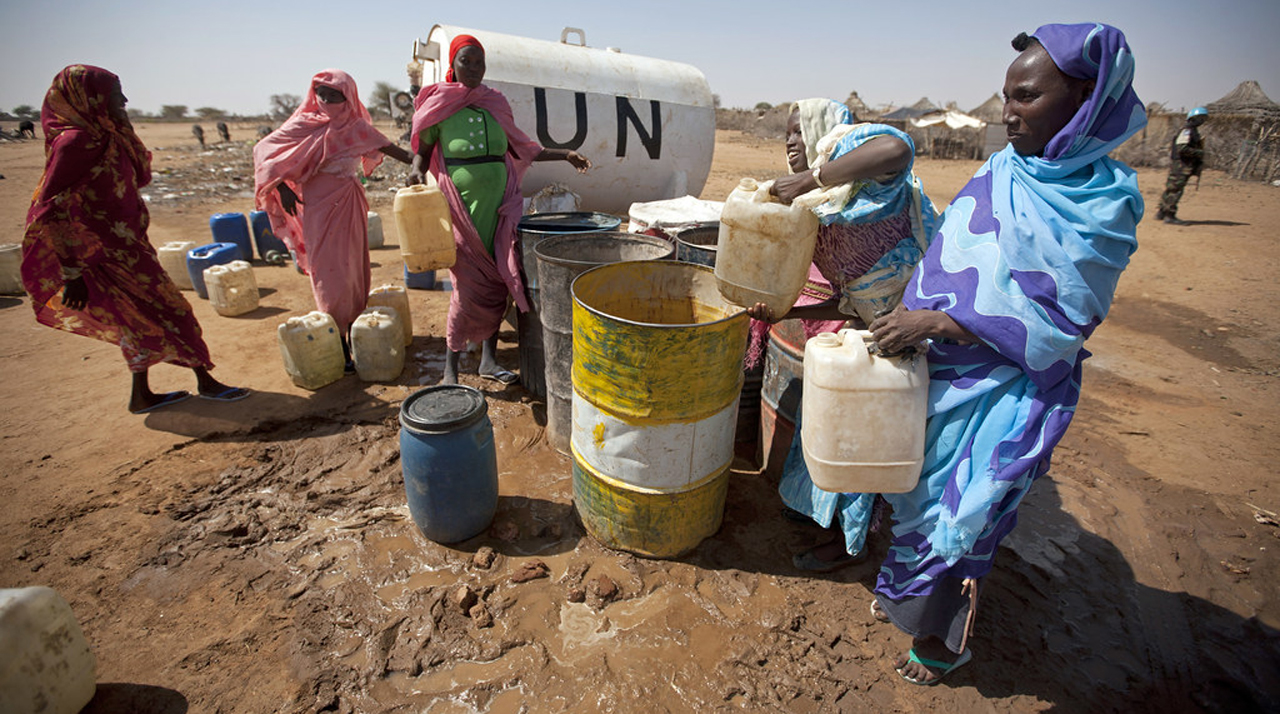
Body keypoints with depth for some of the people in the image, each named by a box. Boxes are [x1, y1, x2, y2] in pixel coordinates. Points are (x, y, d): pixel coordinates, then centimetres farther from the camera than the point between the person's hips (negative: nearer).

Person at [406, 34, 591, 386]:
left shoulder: (496, 103, 12)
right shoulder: (439, 103, 3)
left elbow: (519, 148, 20)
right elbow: (422, 149, 10)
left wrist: (565, 155, 16)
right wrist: (417, 170, -11)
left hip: (500, 204, 4)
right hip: (462, 205, -4)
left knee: (498, 282, 3)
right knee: (469, 285, -7)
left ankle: (488, 360, 18)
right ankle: (450, 370, 6)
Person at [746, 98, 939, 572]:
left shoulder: (848, 144, -8)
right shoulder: (818, 216, 13)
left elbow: (897, 149, -37)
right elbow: (850, 305, 10)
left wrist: (809, 179, -28)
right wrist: (785, 313, 2)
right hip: (880, 319, 9)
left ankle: (852, 540, 23)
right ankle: (823, 501, 41)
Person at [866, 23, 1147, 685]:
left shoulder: (1104, 202, -13)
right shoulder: (999, 172, 4)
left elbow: (1052, 320, -19)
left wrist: (938, 321, -25)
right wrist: (909, 319, 3)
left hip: (1006, 393, -6)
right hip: (939, 370, 6)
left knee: (961, 511, 8)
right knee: (919, 488, 18)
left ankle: (942, 635, 33)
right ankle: (905, 590, 43)